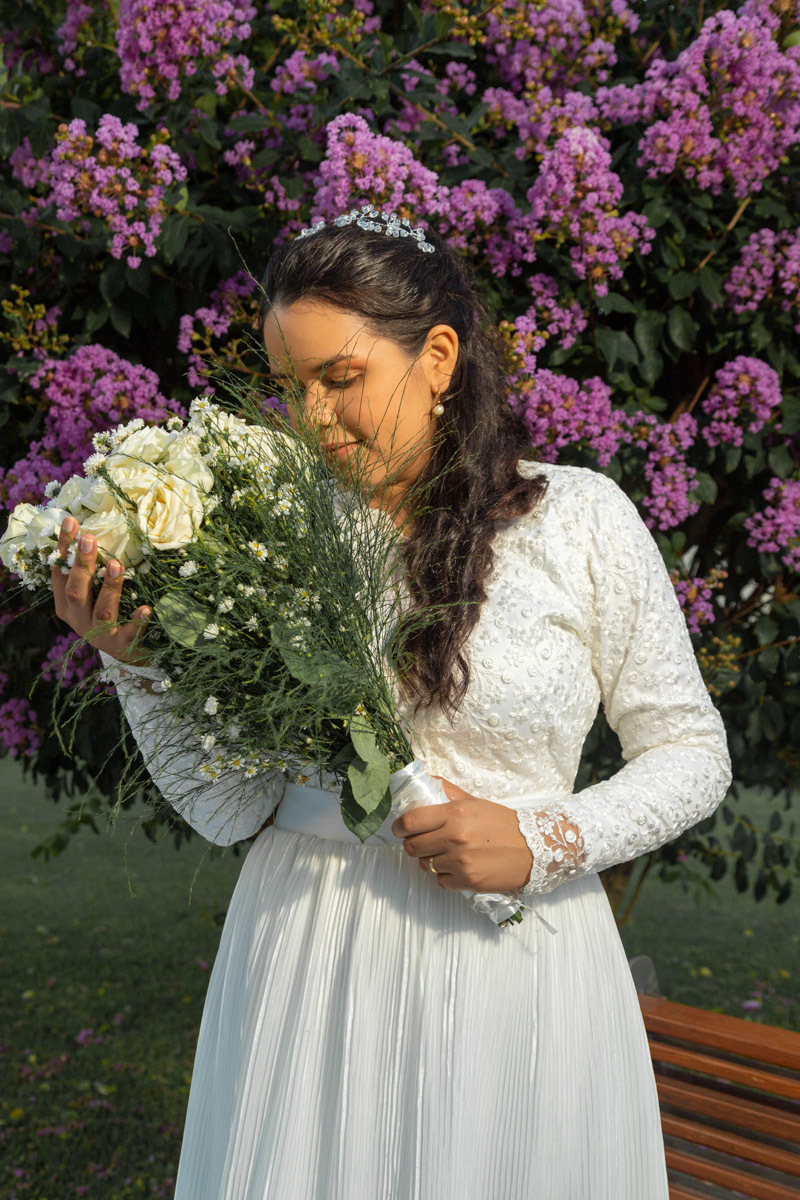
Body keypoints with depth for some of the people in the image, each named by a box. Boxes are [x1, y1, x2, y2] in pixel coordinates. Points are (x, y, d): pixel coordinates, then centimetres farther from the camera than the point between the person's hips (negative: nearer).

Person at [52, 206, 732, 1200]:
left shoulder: (579, 517, -4)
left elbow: (692, 754, 2)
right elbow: (229, 811, 0)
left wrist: (544, 842, -11)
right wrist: (137, 662, -12)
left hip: (511, 962, -1)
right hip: (305, 960, 2)